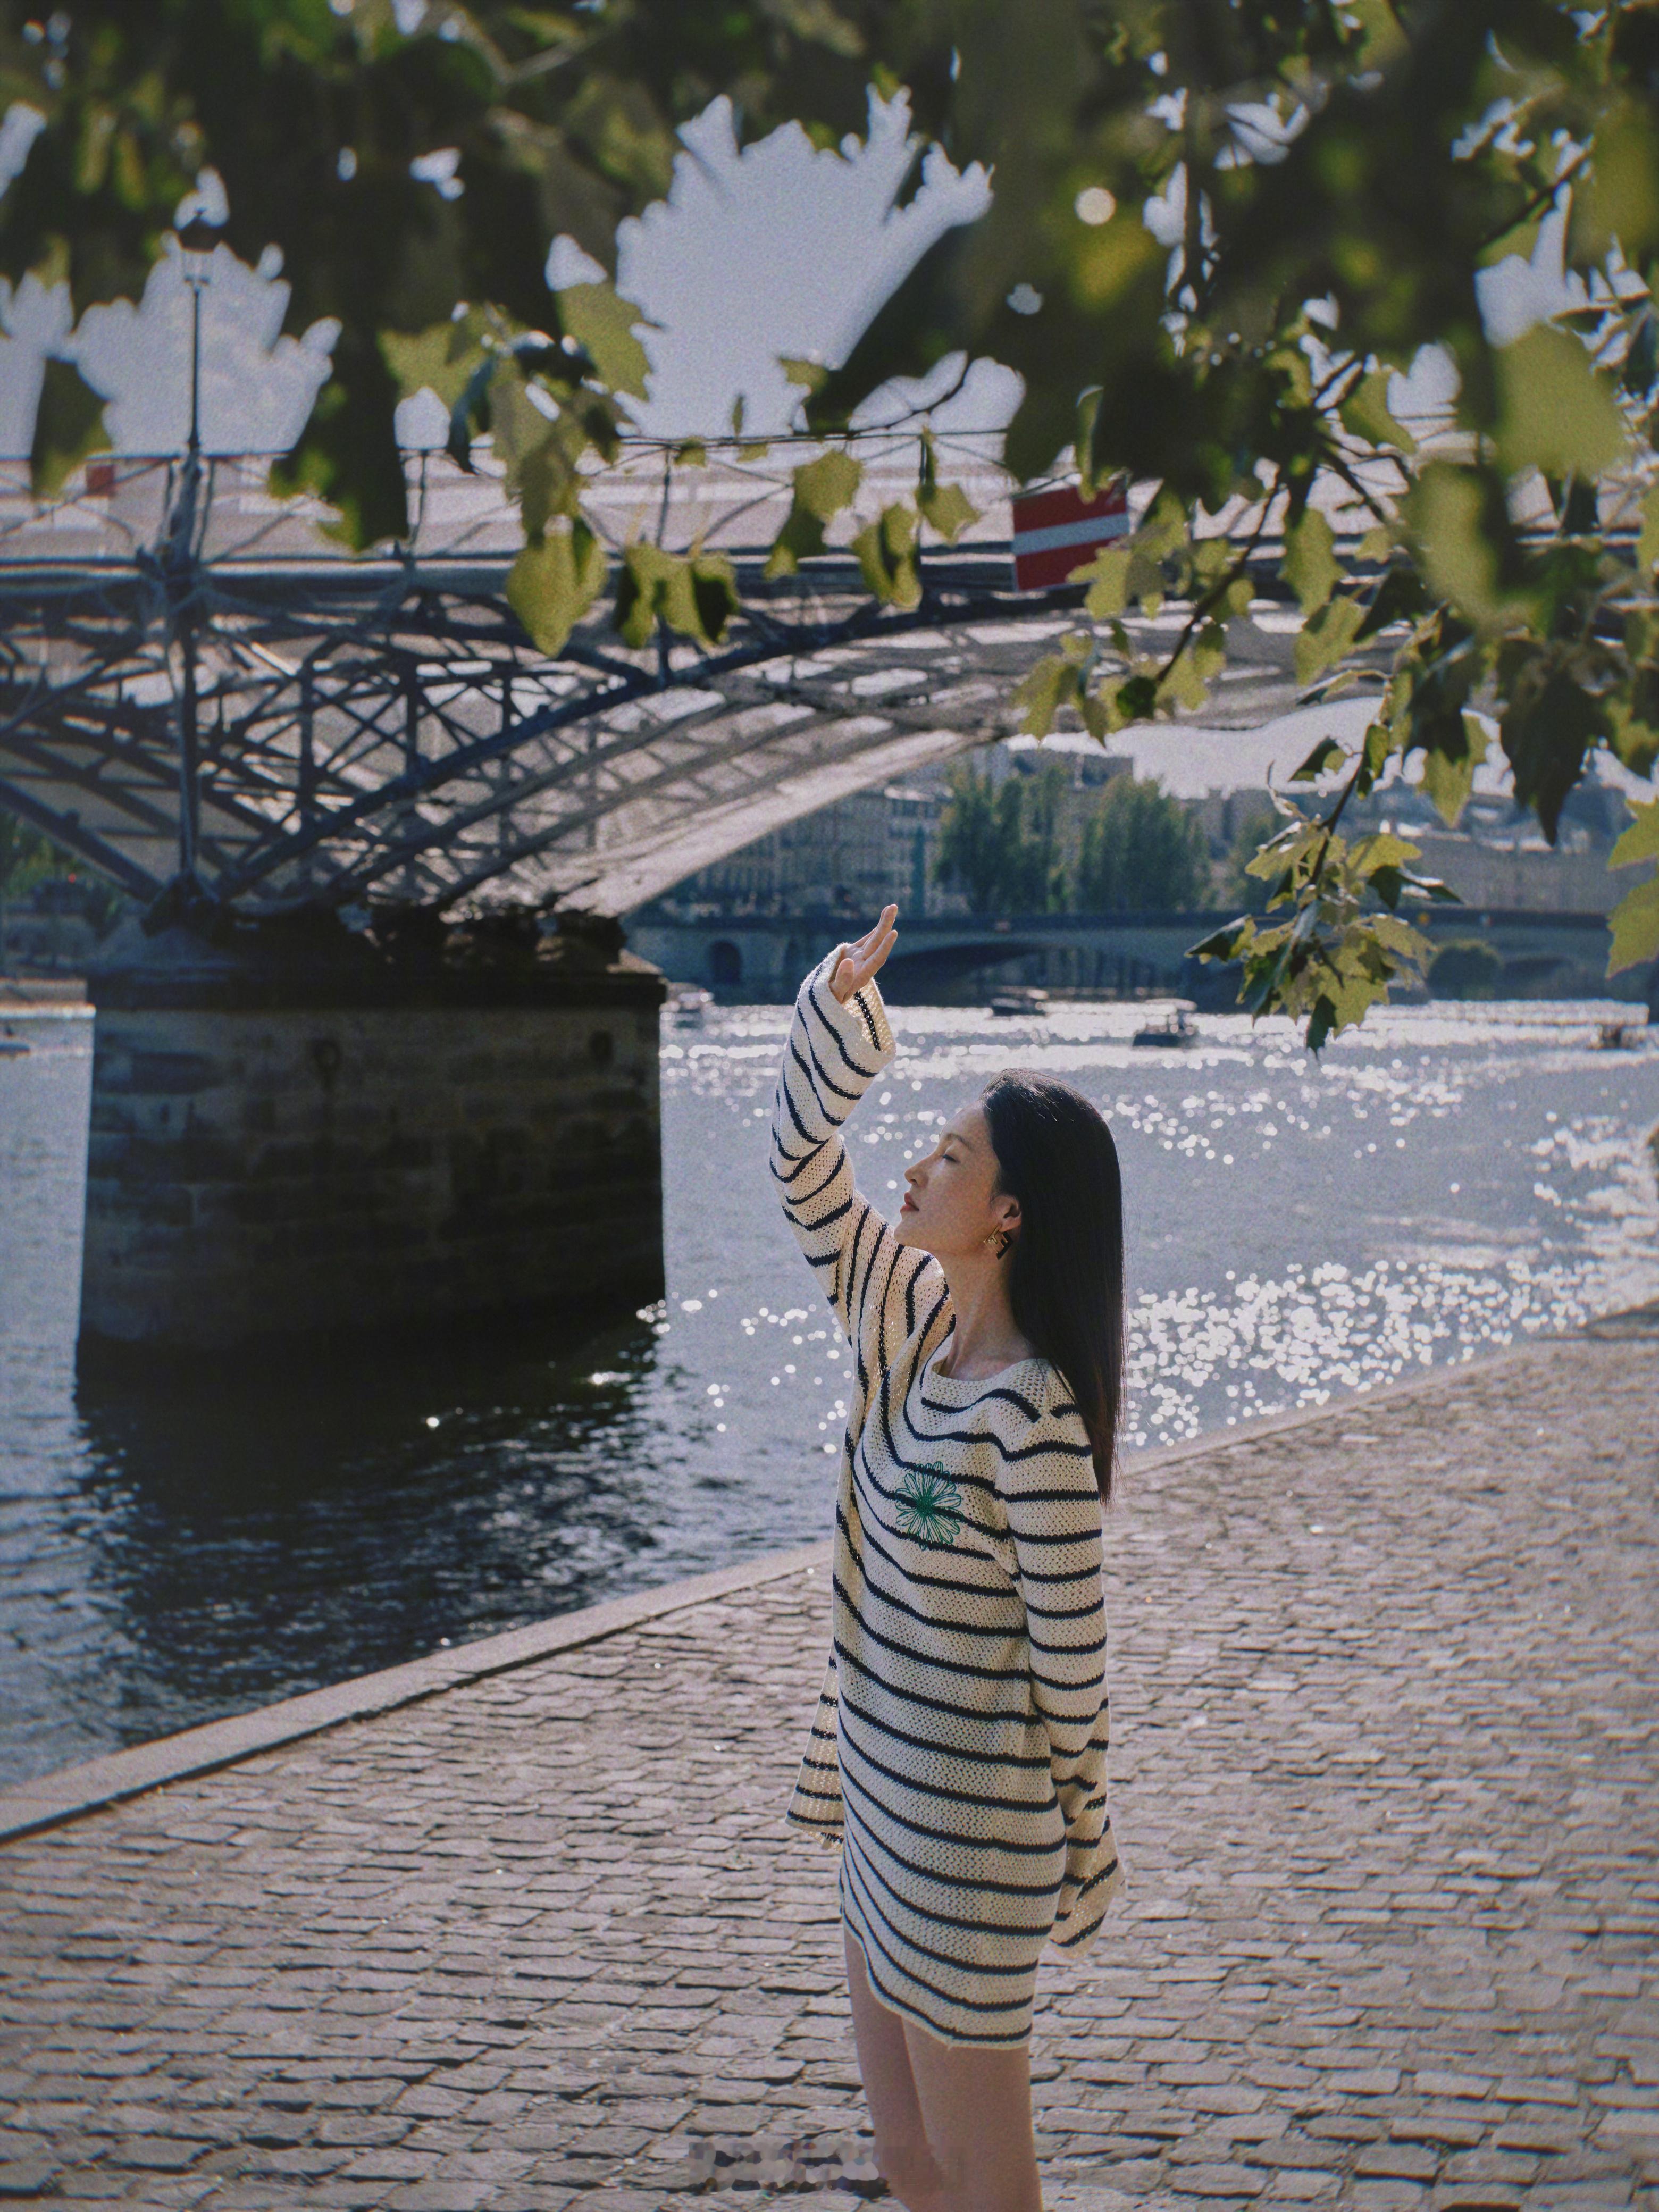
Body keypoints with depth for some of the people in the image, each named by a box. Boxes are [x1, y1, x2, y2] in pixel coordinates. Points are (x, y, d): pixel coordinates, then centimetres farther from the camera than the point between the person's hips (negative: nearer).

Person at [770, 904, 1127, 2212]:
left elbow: (1069, 1640, -17)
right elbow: (806, 1173, 8)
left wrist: (1082, 1838, -9)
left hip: (970, 1832, -8)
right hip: (881, 1798, 8)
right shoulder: (907, 1319, 0)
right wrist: (841, 1014, -6)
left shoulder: (1033, 1414, -23)